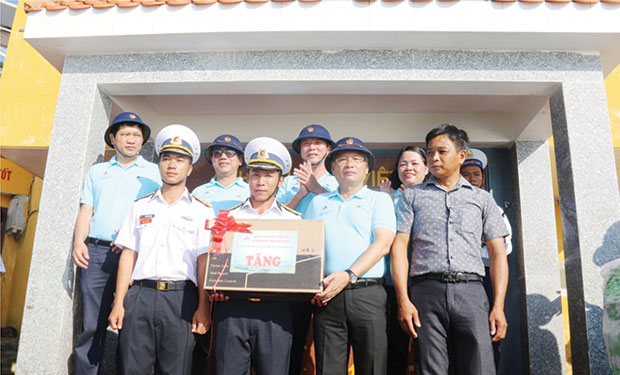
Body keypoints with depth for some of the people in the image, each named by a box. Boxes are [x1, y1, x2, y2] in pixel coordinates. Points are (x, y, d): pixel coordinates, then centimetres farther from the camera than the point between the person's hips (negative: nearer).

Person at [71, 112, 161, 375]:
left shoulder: (154, 172, 11)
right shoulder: (97, 171, 20)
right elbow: (86, 211, 14)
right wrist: (78, 243, -2)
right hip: (95, 252, 2)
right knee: (92, 325, 2)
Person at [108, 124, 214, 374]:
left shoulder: (201, 210, 7)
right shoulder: (141, 206, 14)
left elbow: (203, 261, 0)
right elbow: (128, 255, 10)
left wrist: (203, 307, -7)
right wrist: (118, 303, 4)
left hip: (180, 297, -2)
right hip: (140, 295, 2)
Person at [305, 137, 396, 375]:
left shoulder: (379, 199, 10)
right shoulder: (318, 202, 18)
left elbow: (382, 244, -4)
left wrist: (349, 275, -16)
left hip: (367, 293, -2)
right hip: (327, 296, 2)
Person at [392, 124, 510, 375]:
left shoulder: (482, 198, 17)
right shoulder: (412, 196, 14)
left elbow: (497, 253, 12)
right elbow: (400, 247, 5)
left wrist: (498, 306, 0)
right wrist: (403, 300, -7)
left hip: (470, 291, 1)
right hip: (426, 291, 0)